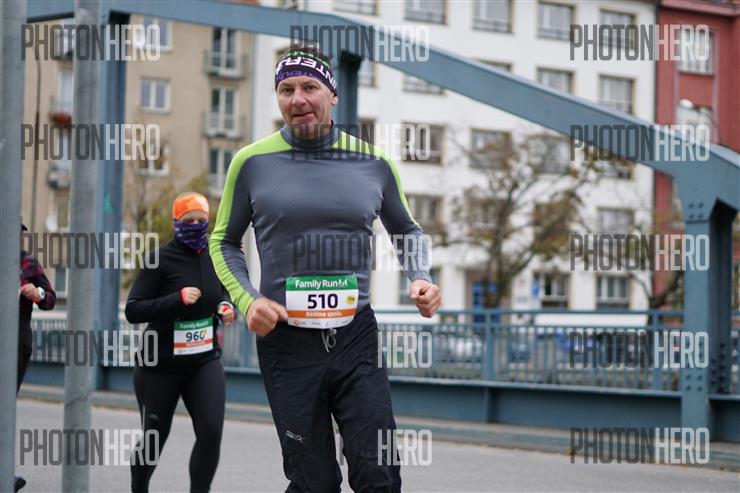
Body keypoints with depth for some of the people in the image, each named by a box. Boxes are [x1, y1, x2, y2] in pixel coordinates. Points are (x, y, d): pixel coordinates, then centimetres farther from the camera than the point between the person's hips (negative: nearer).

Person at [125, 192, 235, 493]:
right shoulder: (161, 260, -12)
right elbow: (132, 310, -17)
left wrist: (227, 307, 0)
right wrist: (178, 299, -28)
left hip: (204, 361, 3)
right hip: (161, 365, -3)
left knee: (211, 433, -16)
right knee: (154, 438, 10)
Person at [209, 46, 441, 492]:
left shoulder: (374, 162, 4)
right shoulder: (252, 162, 0)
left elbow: (407, 231, 20)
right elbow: (225, 241, 12)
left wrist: (422, 279, 1)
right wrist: (247, 300, -4)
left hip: (357, 336, 1)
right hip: (286, 342, -1)